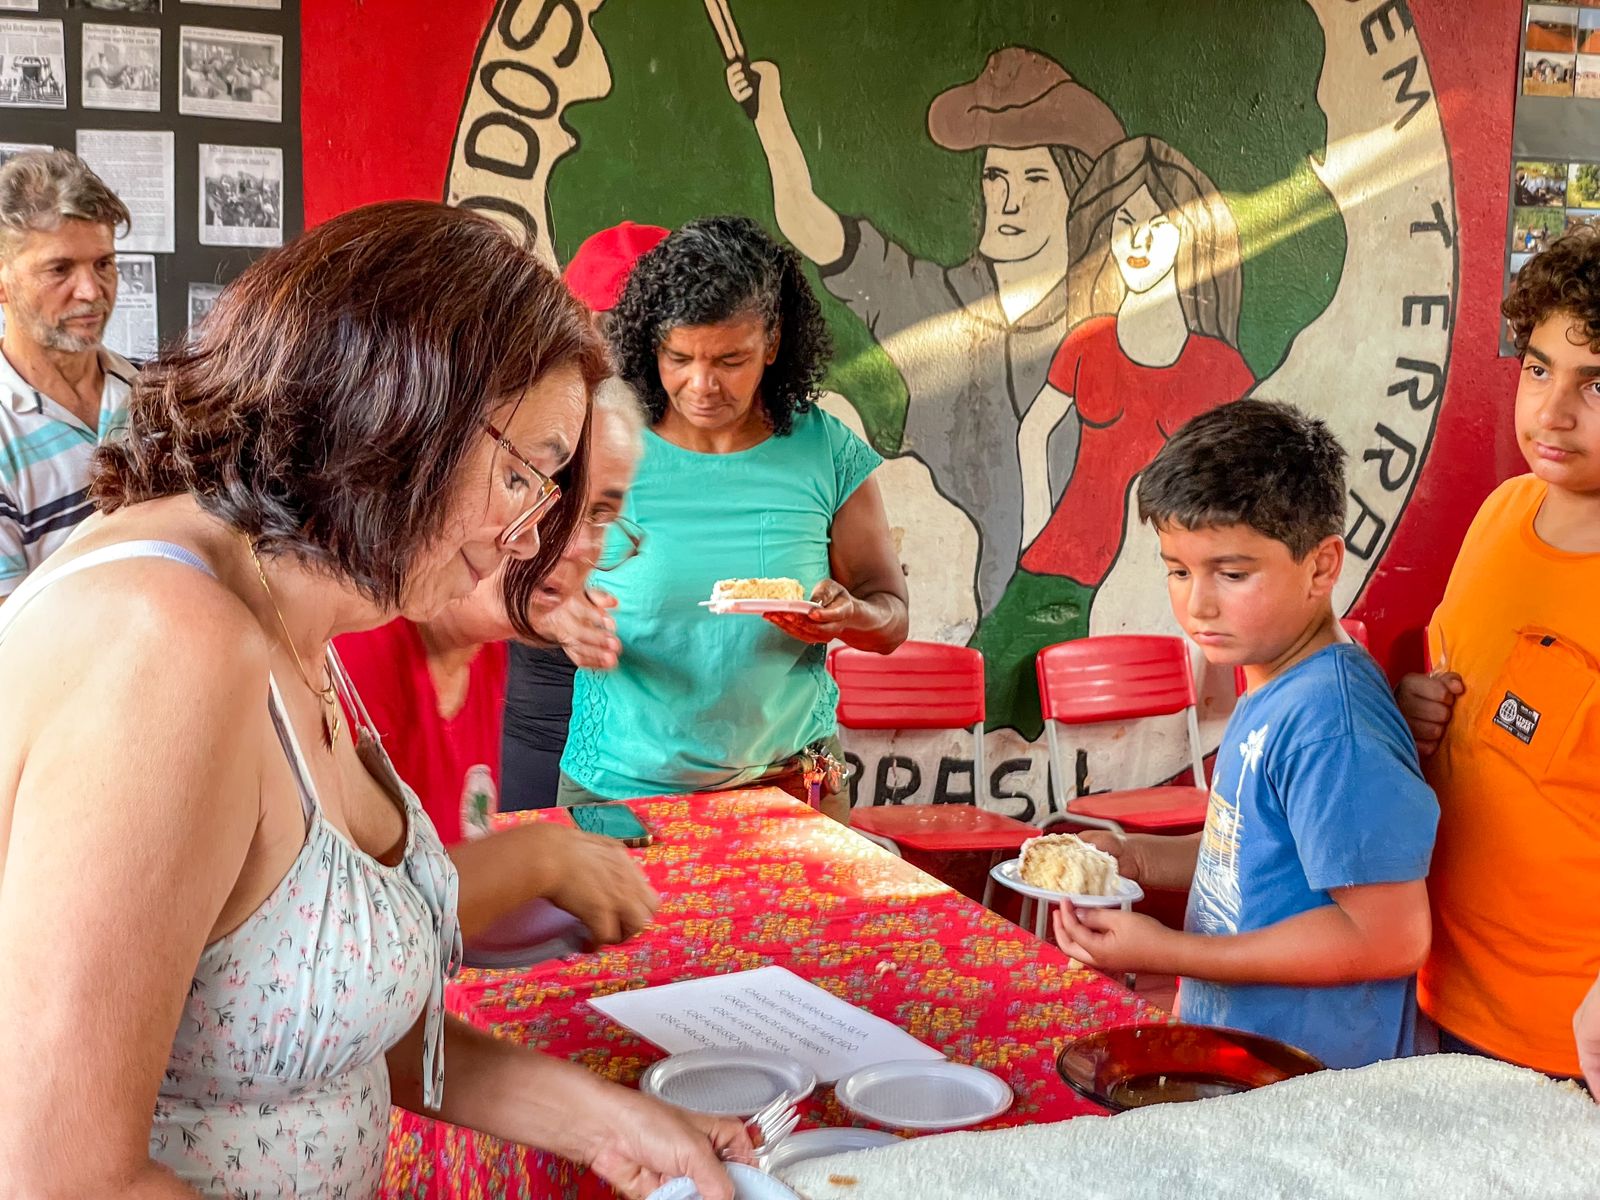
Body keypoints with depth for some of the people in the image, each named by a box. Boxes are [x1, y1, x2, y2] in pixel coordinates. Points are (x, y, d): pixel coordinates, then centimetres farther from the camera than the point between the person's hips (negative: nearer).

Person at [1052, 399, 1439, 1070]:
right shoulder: (1274, 689, 5)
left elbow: (1388, 937, -25)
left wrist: (1167, 952, -22)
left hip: (1310, 1082, -9)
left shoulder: (1326, 725, -24)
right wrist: (1136, 857, 2)